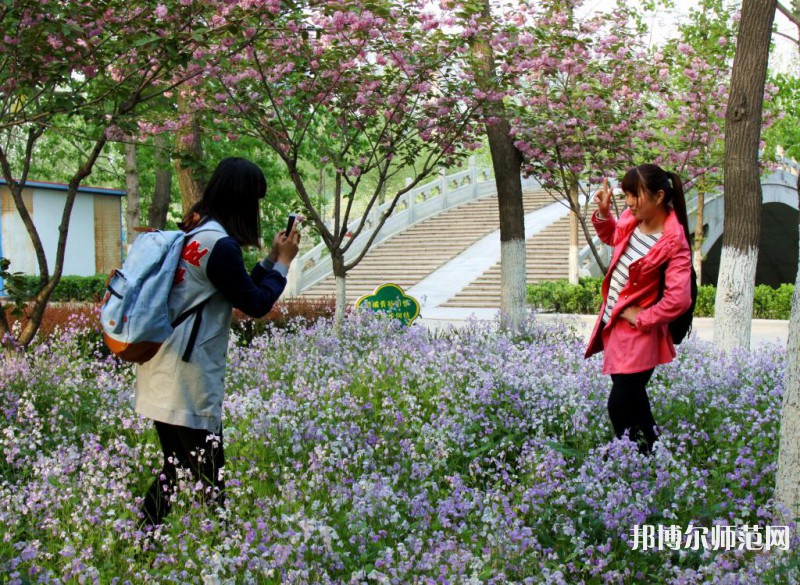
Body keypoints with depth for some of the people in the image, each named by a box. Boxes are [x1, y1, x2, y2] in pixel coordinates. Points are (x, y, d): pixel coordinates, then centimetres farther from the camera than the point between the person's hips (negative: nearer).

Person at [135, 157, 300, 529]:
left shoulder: (193, 232, 14)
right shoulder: (220, 244, -15)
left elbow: (241, 291, 21)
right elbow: (256, 305, -7)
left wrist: (272, 259, 16)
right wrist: (283, 261, 4)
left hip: (162, 376, 10)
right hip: (187, 383, -10)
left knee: (176, 469, 18)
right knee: (209, 480, -5)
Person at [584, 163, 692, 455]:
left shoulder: (673, 244, -24)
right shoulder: (632, 219, -2)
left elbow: (678, 300, -28)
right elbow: (612, 237, 22)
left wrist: (641, 318, -17)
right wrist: (603, 212, 3)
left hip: (637, 333, -8)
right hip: (613, 324, 8)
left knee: (620, 406, -5)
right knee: (631, 395, 23)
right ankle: (648, 445, 40)